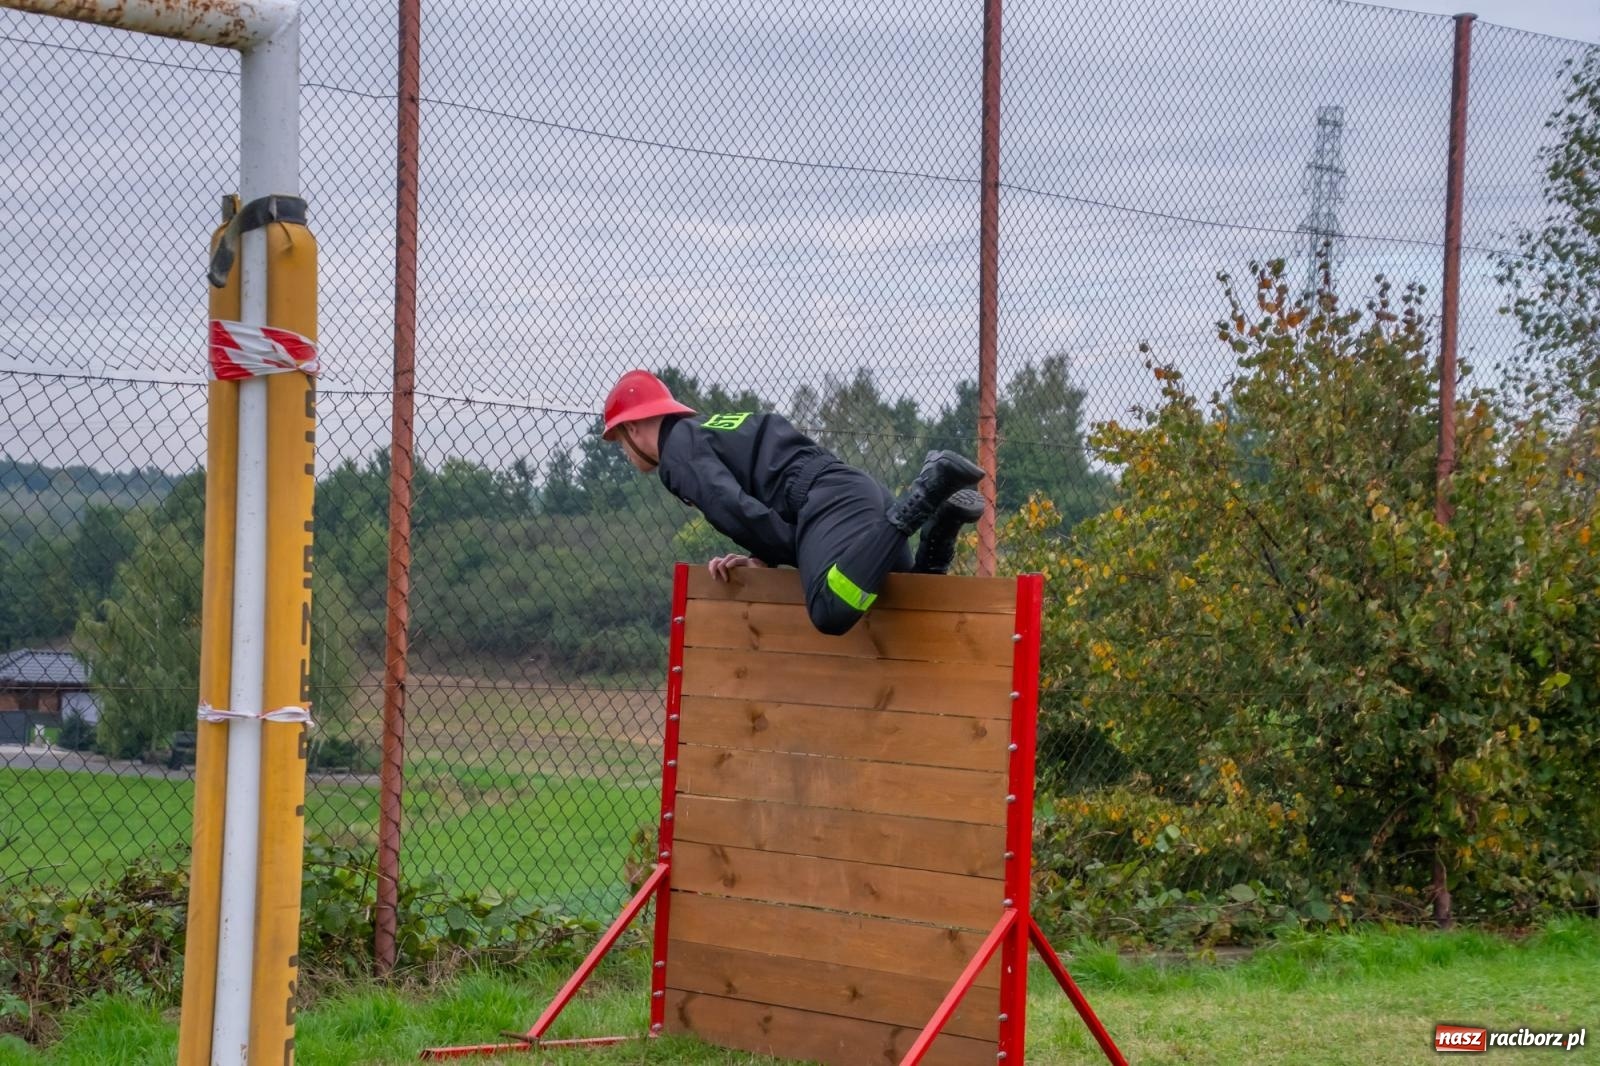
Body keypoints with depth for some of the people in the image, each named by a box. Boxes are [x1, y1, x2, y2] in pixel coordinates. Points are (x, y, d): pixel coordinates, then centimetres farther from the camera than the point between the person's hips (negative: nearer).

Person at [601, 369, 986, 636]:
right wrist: (760, 557, 14)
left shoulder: (678, 449, 5)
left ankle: (923, 496, -29)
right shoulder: (714, 427, 35)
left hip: (828, 501, -9)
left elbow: (737, 511, -10)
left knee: (832, 611, -33)